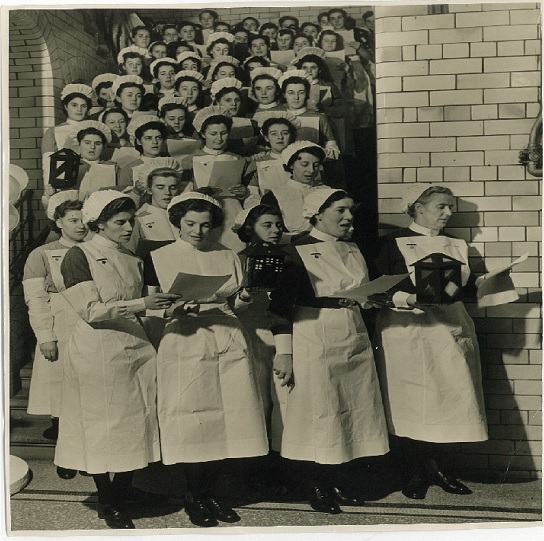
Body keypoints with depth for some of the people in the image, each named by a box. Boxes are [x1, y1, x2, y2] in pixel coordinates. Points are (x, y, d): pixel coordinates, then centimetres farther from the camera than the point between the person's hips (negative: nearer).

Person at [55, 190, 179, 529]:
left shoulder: (134, 261, 15)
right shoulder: (80, 256, -4)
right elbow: (91, 311, -13)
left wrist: (161, 305, 1)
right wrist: (140, 304, -20)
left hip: (136, 350, 6)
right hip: (97, 354, -5)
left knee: (136, 428, 5)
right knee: (102, 428, 4)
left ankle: (121, 504, 19)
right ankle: (107, 505, 22)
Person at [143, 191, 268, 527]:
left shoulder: (229, 257, 15)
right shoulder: (158, 259, 6)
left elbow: (236, 304, 16)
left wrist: (244, 297, -6)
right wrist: (175, 308, -15)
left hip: (229, 345, 3)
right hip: (184, 346, -3)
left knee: (228, 421, 2)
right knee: (193, 423, -2)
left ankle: (211, 492, 20)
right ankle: (195, 497, 17)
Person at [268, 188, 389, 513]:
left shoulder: (354, 251, 14)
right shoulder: (298, 252, -7)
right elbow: (281, 305, -11)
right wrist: (284, 352, -14)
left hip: (355, 341, 7)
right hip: (314, 344, -7)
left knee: (353, 413, 9)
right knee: (318, 413, -1)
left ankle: (339, 483, 24)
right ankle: (315, 488, 15)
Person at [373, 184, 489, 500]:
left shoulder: (456, 246, 17)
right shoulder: (395, 243, 0)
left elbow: (466, 289, 16)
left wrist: (484, 281, -3)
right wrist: (410, 299, -23)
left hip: (451, 330, 5)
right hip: (408, 331, -5)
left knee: (448, 399, 4)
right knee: (410, 402, 0)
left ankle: (435, 466, 22)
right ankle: (414, 474, 15)